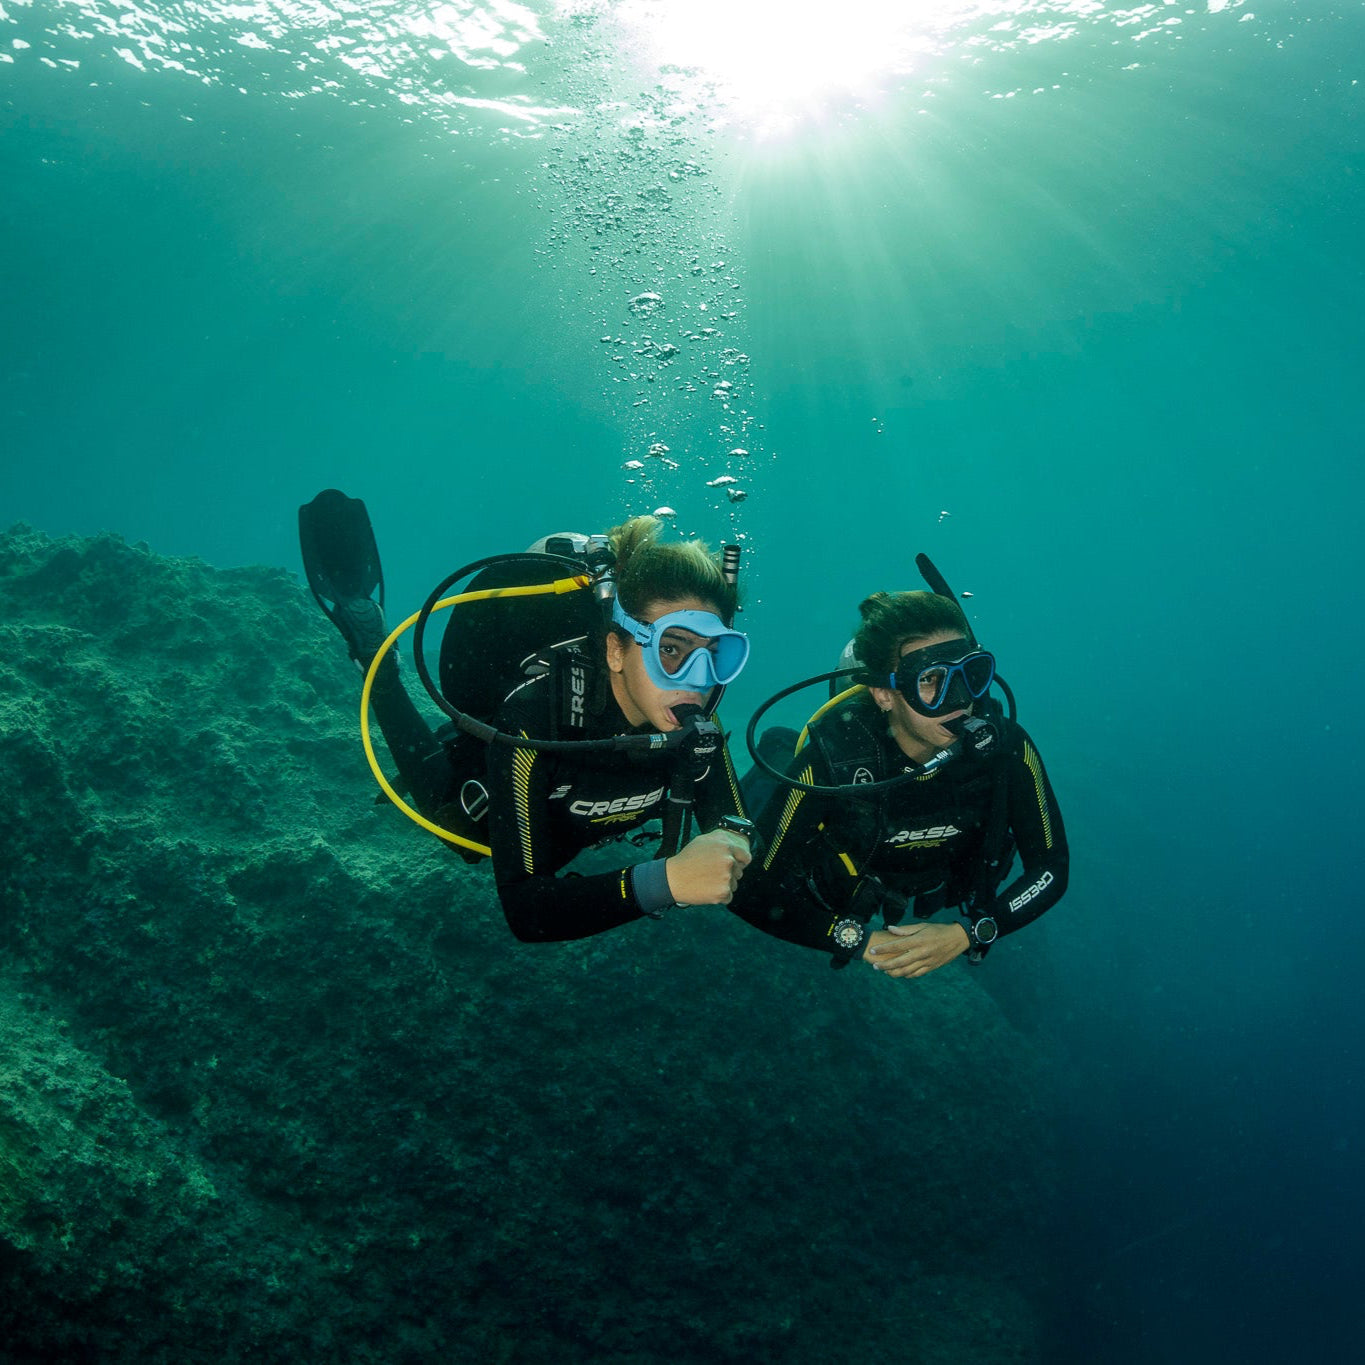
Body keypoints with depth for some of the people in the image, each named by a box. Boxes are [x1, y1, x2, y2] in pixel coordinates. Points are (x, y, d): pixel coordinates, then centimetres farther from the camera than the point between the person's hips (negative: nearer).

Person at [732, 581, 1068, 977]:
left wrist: (966, 934, -34)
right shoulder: (830, 757, -41)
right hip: (845, 894, -2)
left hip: (941, 895, 3)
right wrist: (861, 941, -37)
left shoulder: (1005, 746, -34)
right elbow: (753, 890, -33)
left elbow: (1051, 868, -21)